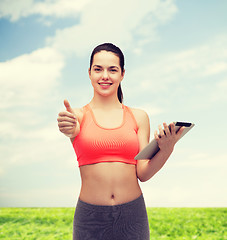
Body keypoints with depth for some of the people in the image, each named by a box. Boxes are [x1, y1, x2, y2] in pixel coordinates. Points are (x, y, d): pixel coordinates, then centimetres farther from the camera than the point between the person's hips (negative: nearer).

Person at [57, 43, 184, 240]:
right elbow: (74, 130, -22)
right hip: (90, 218, -1)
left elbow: (143, 173, 1)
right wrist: (70, 129, -43)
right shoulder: (79, 115, 1)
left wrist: (166, 150, -16)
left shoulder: (138, 117, 4)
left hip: (132, 216, 1)